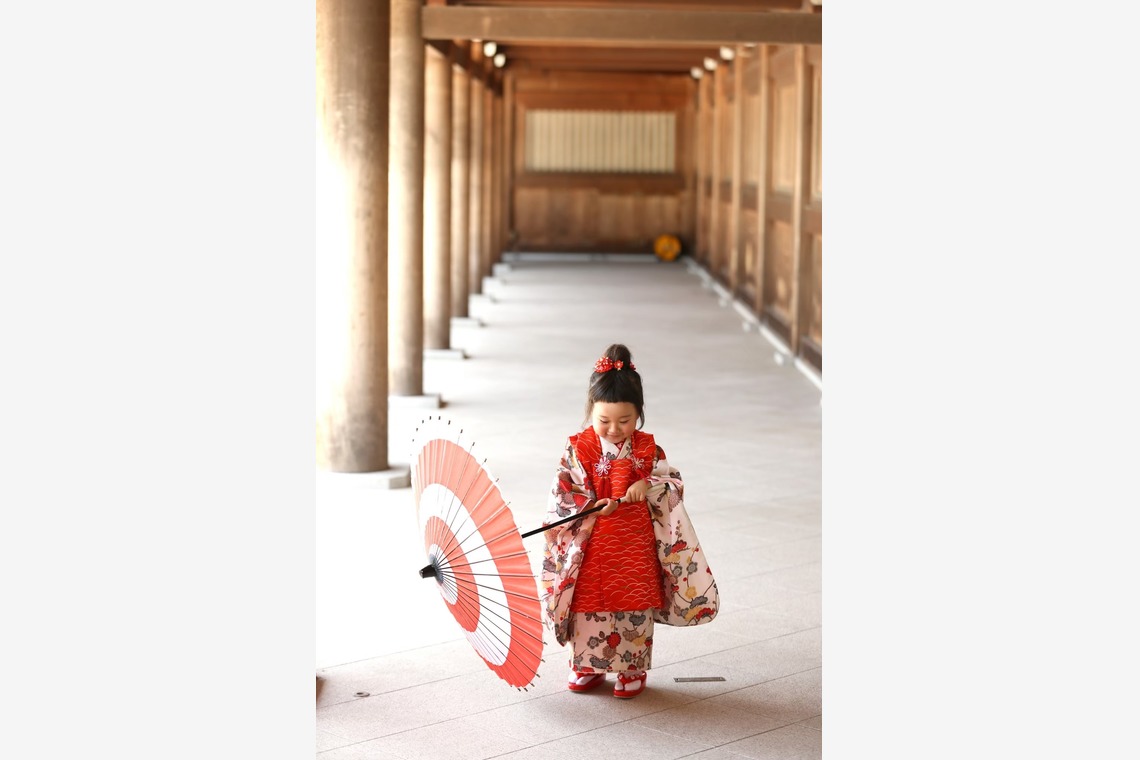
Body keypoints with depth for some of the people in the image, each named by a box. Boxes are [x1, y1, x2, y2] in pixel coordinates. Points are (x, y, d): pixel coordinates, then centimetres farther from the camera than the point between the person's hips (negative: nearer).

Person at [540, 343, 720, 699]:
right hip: (591, 547, -1)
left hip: (636, 545, 1)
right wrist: (592, 507, -23)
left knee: (635, 606, 7)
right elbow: (562, 493, -8)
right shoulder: (578, 449, -6)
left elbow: (674, 483, 0)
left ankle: (632, 670, 22)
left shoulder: (647, 449, -1)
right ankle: (587, 666, 24)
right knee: (590, 603, 7)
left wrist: (649, 486, -19)